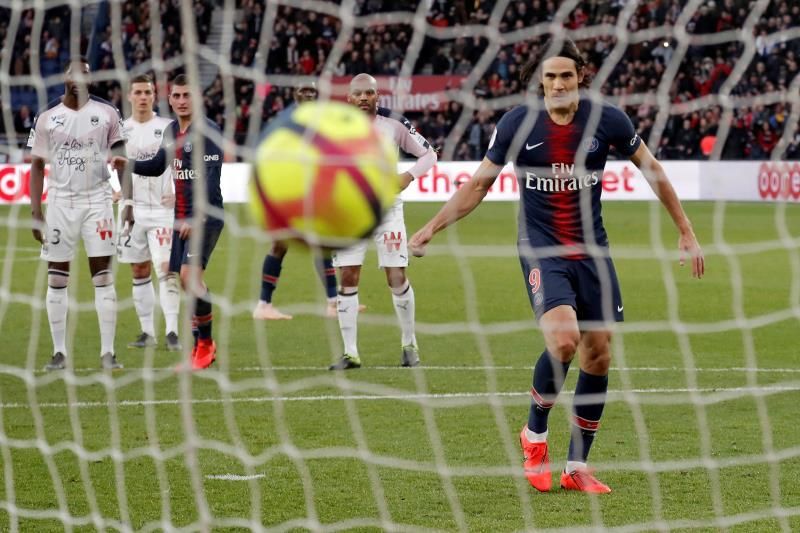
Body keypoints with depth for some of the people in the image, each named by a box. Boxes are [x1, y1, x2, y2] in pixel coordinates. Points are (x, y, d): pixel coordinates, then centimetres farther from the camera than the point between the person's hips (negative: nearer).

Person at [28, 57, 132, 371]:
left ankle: (108, 352, -1)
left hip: (97, 201, -1)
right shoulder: (46, 118, 2)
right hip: (60, 202, 1)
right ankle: (59, 352, 10)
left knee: (103, 276, -4)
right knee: (56, 279, 3)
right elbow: (37, 166, 5)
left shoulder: (106, 114, 0)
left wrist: (128, 203, -6)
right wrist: (35, 213, -1)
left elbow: (122, 162, 3)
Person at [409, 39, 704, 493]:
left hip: (592, 251, 3)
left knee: (599, 355, 3)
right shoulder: (517, 124, -8)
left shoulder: (606, 119, -6)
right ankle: (535, 435, 1)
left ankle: (577, 466, 15)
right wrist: (432, 227, -6)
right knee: (563, 340, -24)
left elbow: (651, 169, 7)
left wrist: (686, 231, 9)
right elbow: (478, 185, 2)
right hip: (541, 249, -3)